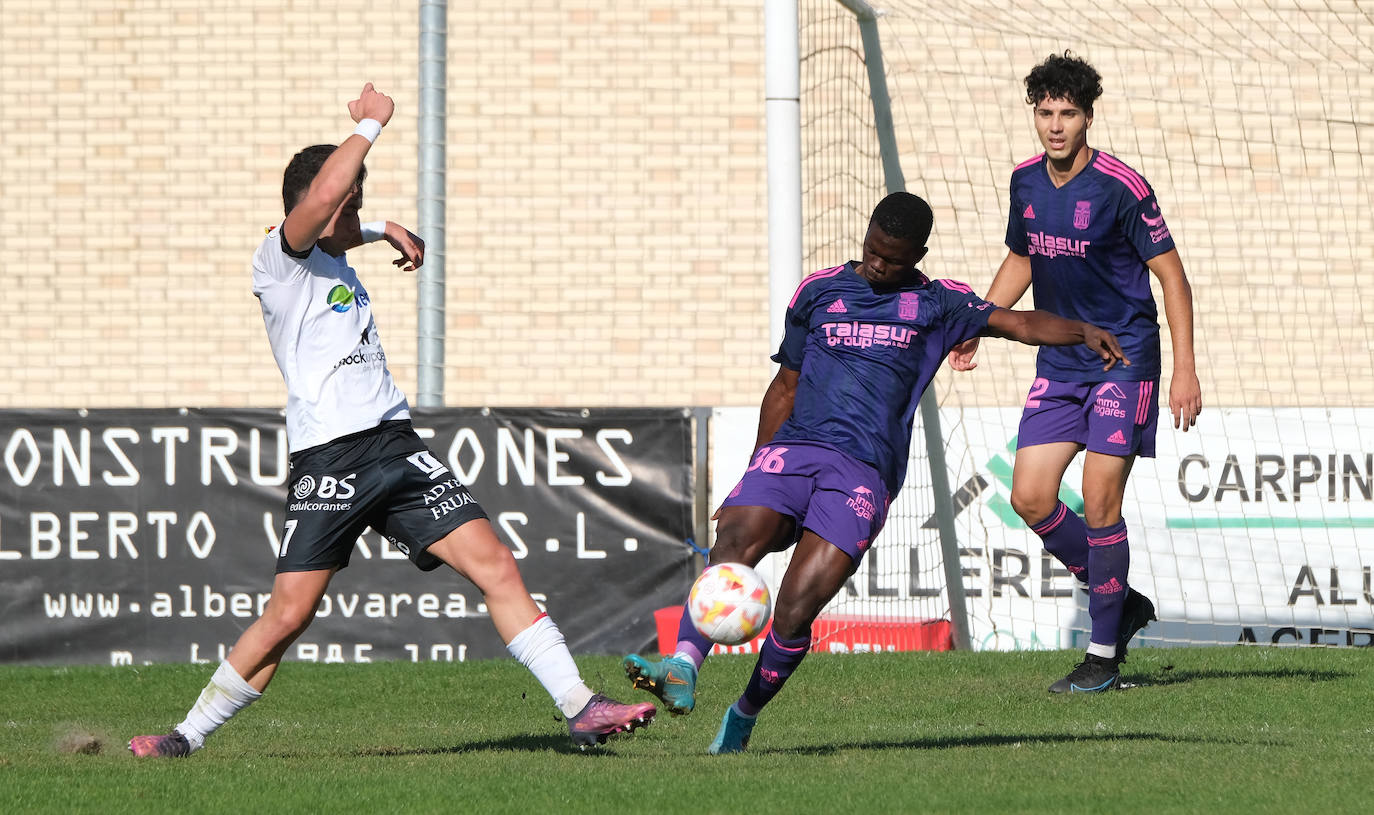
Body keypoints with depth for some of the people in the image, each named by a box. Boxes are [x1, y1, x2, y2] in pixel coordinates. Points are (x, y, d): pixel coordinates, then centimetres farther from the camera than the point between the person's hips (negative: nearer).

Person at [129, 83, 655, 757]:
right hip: (327, 460, -7)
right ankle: (188, 736, 6)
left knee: (495, 566, -5)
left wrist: (383, 232, 35)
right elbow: (324, 193, -23)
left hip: (395, 443, 7)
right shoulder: (280, 262, -4)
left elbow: (340, 227, 49)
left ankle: (580, 709, -6)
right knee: (288, 615, -9)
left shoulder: (334, 261, 22)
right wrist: (370, 124, -12)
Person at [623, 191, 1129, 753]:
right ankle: (683, 670, -41)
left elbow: (1018, 323, 5)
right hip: (792, 449, 2)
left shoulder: (936, 305, 14)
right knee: (734, 542, -28)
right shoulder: (820, 291, 19)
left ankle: (745, 716, 1)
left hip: (865, 471, -2)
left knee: (797, 606, -18)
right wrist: (758, 474, 17)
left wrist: (1083, 331, -13)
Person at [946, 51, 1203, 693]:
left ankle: (1104, 655, 0)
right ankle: (1119, 601, 19)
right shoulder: (1026, 182, 4)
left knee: (1099, 502, -11)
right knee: (1029, 498, -2)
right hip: (1058, 365, 6)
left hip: (1123, 360, -6)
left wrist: (1185, 370, -16)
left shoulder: (1121, 188, -15)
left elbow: (1171, 275, -11)